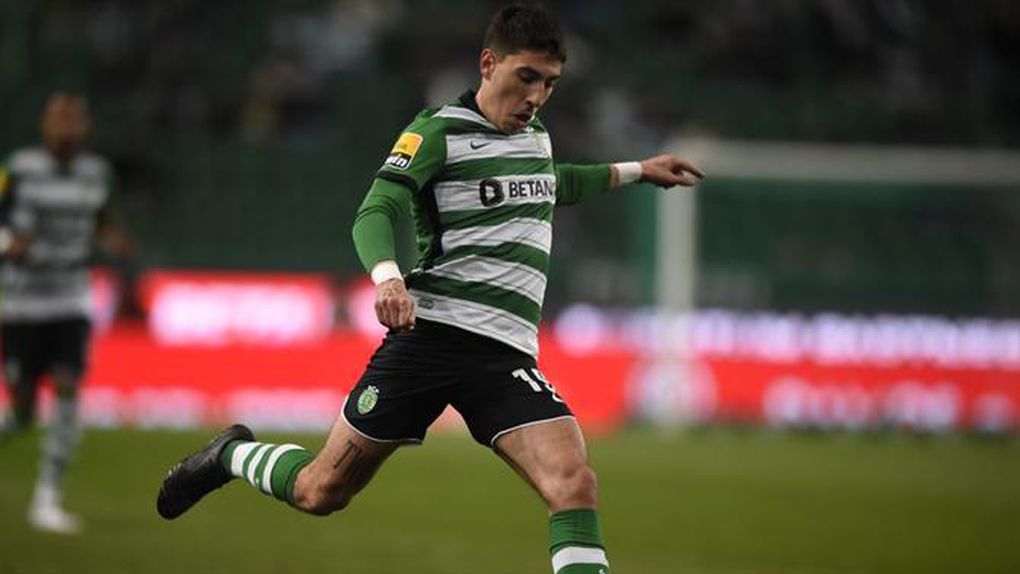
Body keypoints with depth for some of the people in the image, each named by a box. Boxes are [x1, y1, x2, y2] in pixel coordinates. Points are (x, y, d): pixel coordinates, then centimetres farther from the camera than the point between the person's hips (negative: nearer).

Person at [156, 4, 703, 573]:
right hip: (431, 331, -4)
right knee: (321, 492, 5)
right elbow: (375, 213, -15)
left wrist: (635, 171, 43)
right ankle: (232, 455, 35)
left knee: (575, 484, -20)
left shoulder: (537, 137, 17)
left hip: (506, 353, 5)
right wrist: (387, 277, -34)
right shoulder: (438, 132, -4)